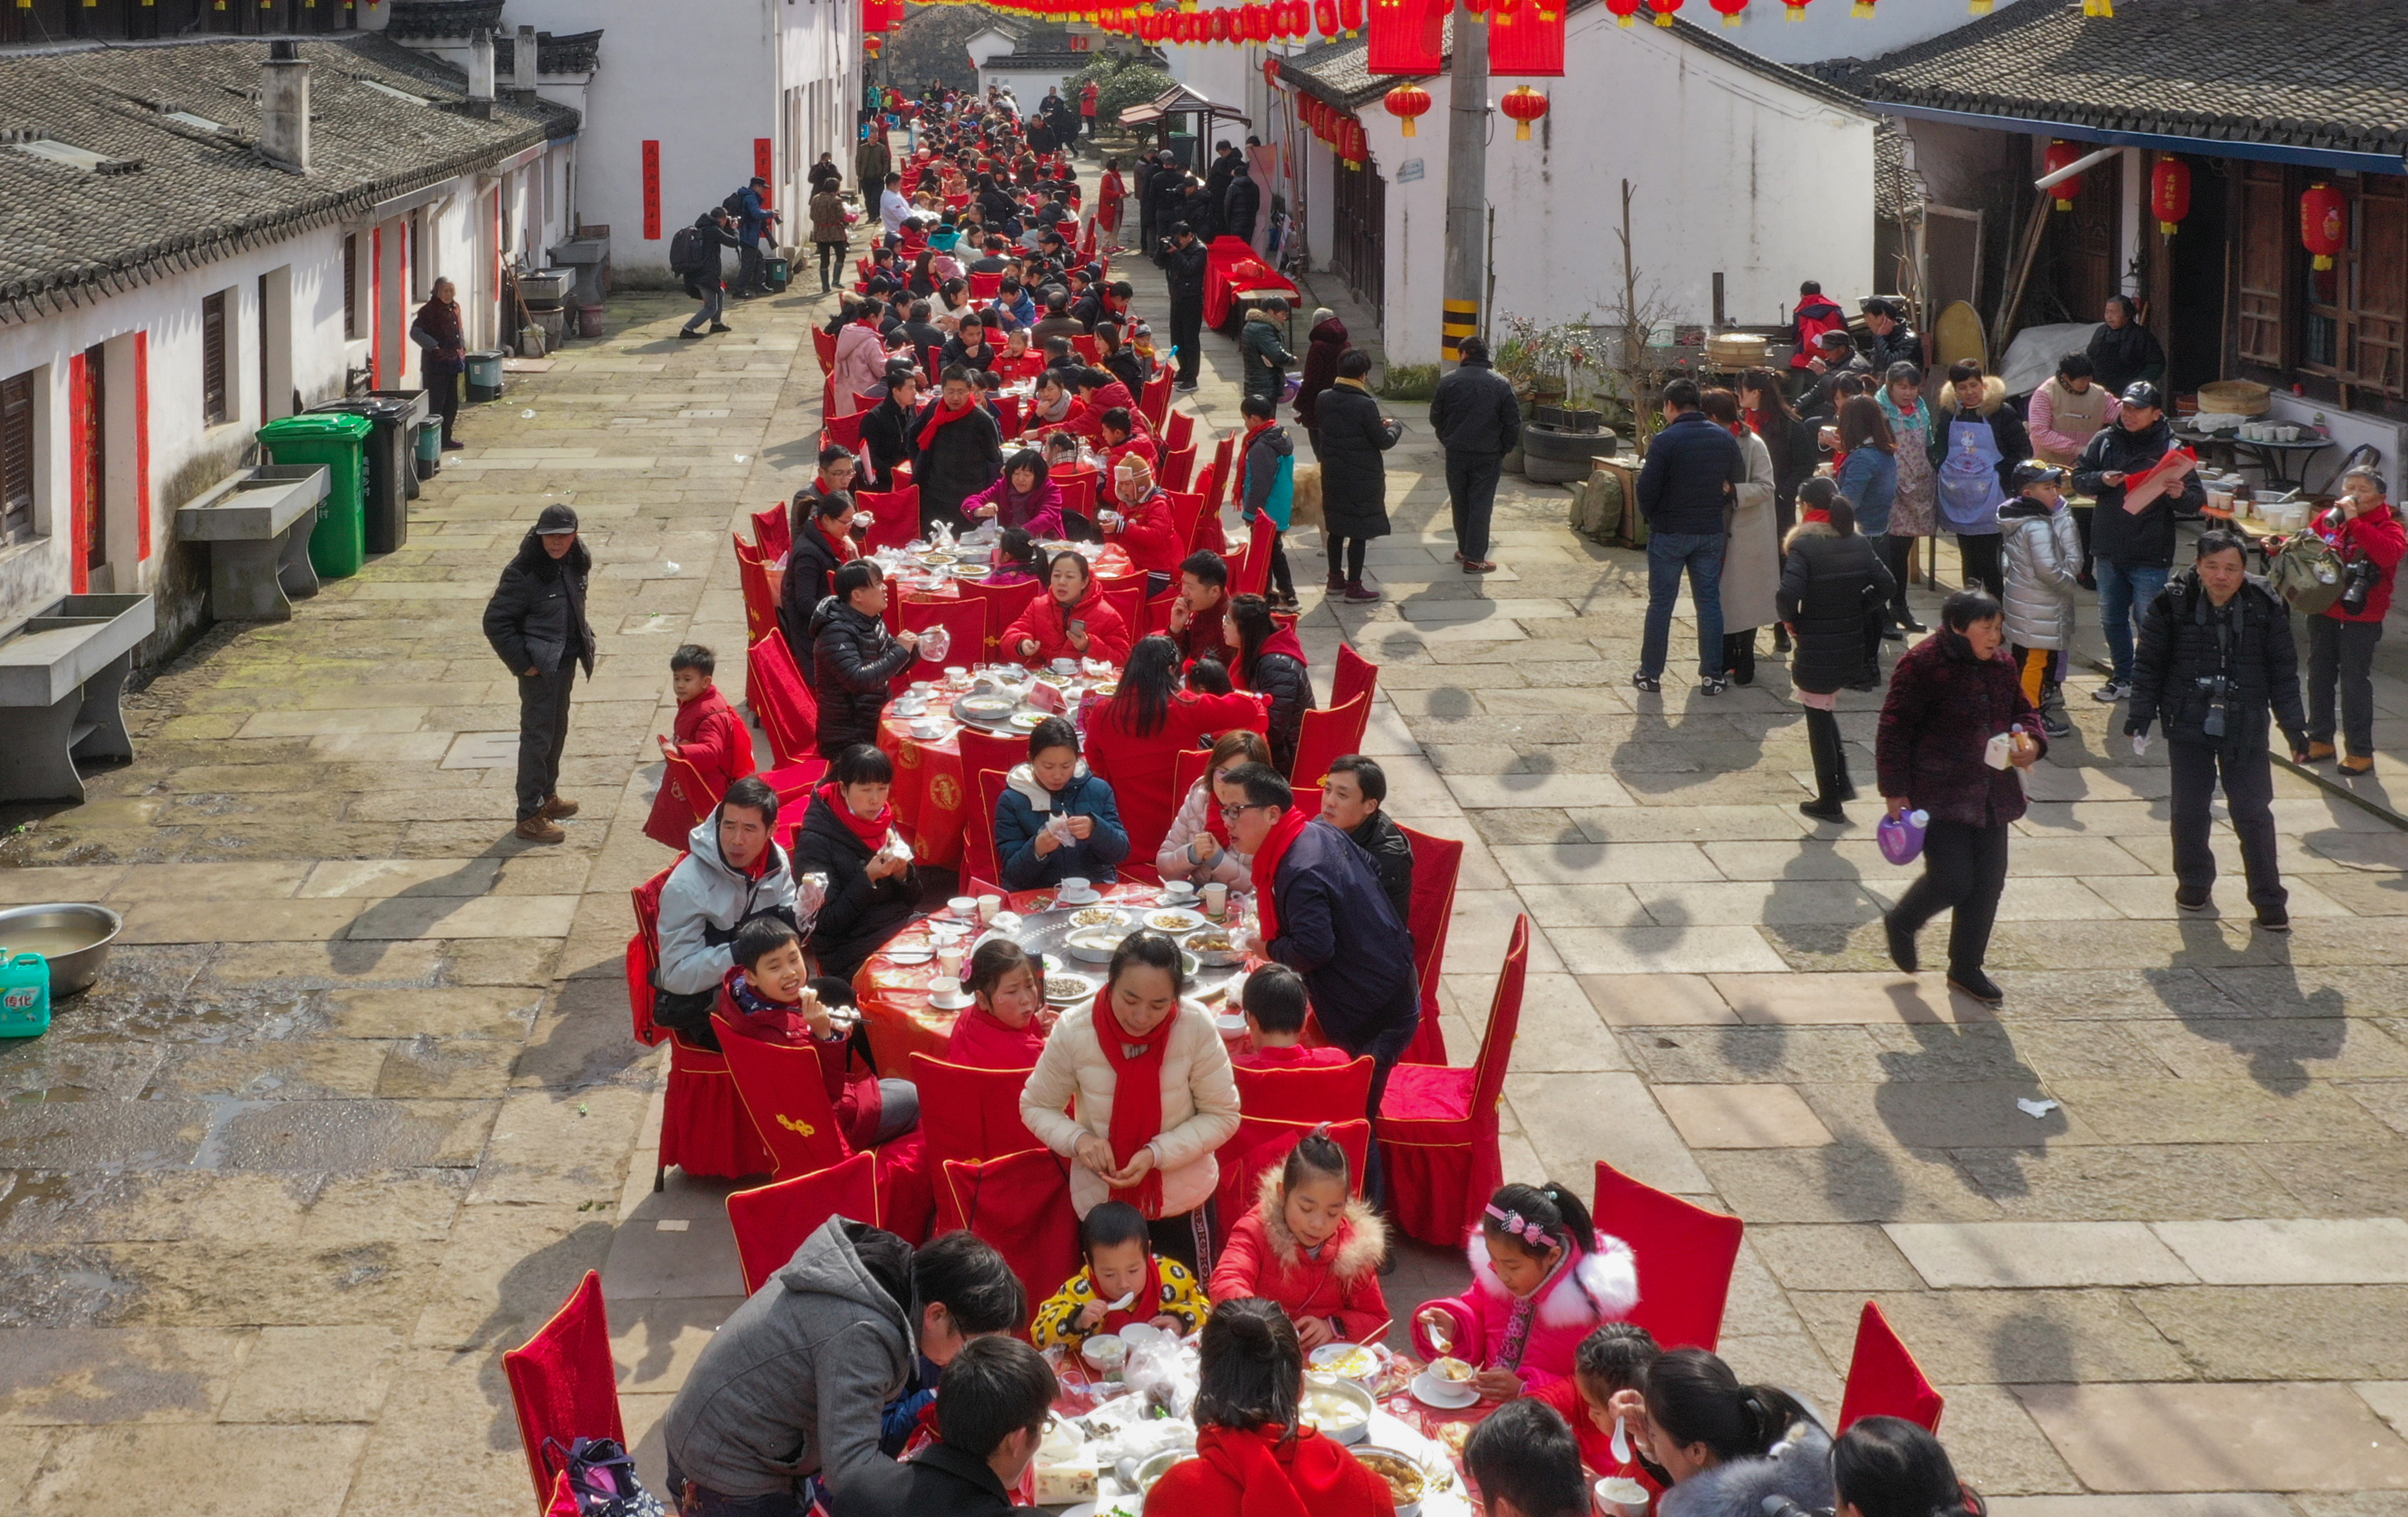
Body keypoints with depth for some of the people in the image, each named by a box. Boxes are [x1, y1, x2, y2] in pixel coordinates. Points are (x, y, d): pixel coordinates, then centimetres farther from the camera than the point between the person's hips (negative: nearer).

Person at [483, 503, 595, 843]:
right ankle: (530, 816, 4)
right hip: (540, 668, -8)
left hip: (566, 661, 8)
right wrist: (522, 663, -18)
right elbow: (496, 621, -20)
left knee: (557, 731, 21)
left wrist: (585, 640, 9)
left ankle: (548, 796, 38)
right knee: (537, 738, -3)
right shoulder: (523, 572, -22)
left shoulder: (575, 564, 2)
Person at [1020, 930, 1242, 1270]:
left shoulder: (1196, 1026, -20)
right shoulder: (1073, 1031, -18)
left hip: (1183, 1200, 0)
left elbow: (1222, 1115, -9)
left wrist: (1158, 1154, -23)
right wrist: (1077, 1140, -22)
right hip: (1101, 1201, 0)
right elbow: (1036, 1106, -2)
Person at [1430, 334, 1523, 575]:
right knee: (1481, 505, 2)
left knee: (1460, 503, 16)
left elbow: (1436, 418, 2)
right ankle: (1474, 557, -1)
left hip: (1456, 453, 1)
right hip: (1489, 455, -1)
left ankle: (1464, 549, 26)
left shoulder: (1449, 382, -4)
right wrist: (1505, 449, 9)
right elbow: (1513, 422, -4)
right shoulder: (1501, 384, -4)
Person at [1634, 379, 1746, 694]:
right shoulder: (1726, 440, 1)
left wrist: (1649, 515, 5)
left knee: (1660, 603, 5)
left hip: (1669, 534, -4)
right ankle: (1712, 676, 10)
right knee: (1709, 602, 9)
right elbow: (1737, 485, 7)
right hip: (1711, 533, 4)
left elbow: (1648, 489, -14)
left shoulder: (1666, 441, -14)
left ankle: (1650, 674, 10)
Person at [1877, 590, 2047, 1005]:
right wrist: (1895, 791, -15)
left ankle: (1966, 967, 25)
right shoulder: (1922, 664, -14)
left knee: (1988, 882, 8)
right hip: (1939, 795, -7)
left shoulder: (1999, 663, 7)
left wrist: (2031, 742, -2)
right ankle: (1901, 924, 20)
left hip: (1991, 795, 7)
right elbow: (1894, 731, -12)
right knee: (1953, 880, -12)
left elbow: (2022, 711, 21)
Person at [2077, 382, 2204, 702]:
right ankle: (2123, 678, 32)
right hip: (2109, 549, 5)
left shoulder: (2170, 449, -9)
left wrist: (2179, 494, -31)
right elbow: (2079, 478, 8)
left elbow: (2196, 501, -8)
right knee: (2112, 619, 16)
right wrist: (2102, 480, -14)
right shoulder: (2106, 441, 2)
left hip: (2151, 555, -5)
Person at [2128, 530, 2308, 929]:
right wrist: (2140, 714, -3)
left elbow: (2284, 672, 4)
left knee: (2253, 813, -1)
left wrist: (2294, 727, 2)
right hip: (2188, 727, 0)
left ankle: (2269, 899, 8)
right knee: (2189, 810, 6)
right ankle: (2194, 885, 27)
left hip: (2245, 730, 0)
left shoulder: (2266, 609, -3)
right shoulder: (2173, 604, -6)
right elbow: (2149, 664, 2)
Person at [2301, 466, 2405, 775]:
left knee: (2355, 680, -4)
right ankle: (2320, 739, 28)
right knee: (2319, 674, 14)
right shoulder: (2328, 518, 6)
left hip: (2360, 616, -5)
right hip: (2323, 612, 5)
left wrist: (2354, 521, -30)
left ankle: (2361, 751, 4)